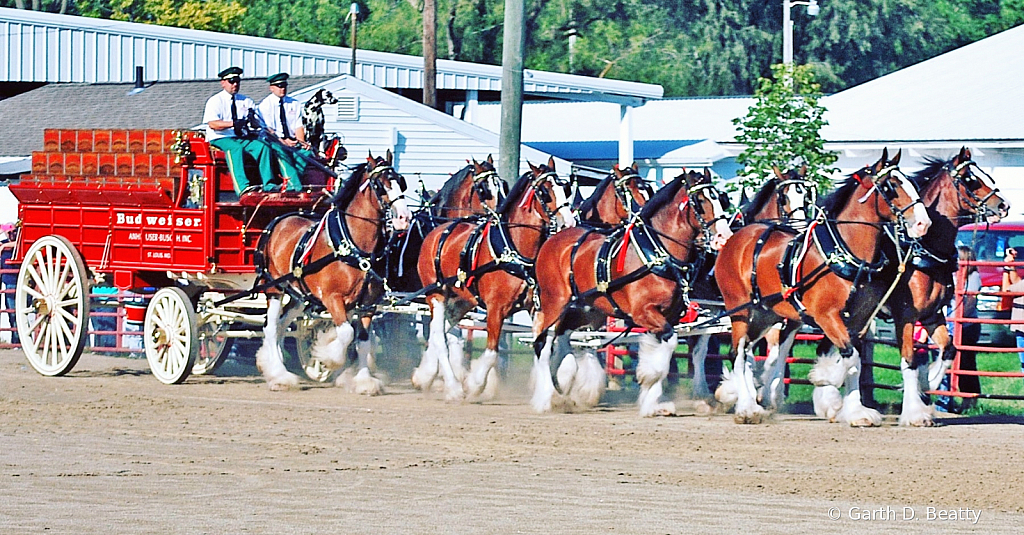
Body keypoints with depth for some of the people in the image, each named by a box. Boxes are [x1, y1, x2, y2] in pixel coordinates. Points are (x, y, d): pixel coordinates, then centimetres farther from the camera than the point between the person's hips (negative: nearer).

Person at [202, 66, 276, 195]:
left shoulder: (246, 101, 19)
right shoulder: (215, 101, 4)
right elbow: (212, 124, -14)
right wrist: (233, 124, -28)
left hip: (243, 138, 5)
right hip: (221, 140, -5)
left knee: (262, 146, -23)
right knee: (236, 148, -37)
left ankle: (269, 184, -31)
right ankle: (243, 186, -51)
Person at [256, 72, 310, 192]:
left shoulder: (294, 104, 16)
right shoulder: (265, 105, 3)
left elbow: (298, 127, 8)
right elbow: (267, 129, -7)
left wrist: (301, 142, -12)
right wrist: (283, 141, -22)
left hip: (292, 141, 4)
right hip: (273, 141, -4)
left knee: (306, 152, -28)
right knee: (281, 151, -37)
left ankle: (289, 184, -29)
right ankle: (296, 186, -46)